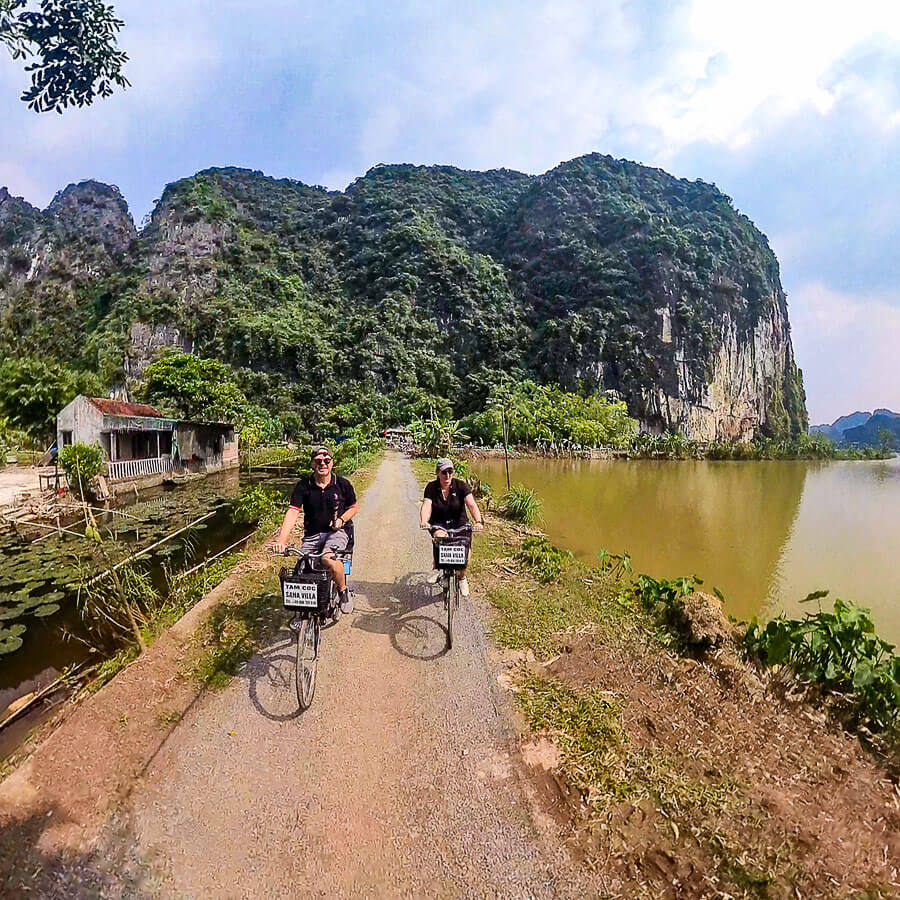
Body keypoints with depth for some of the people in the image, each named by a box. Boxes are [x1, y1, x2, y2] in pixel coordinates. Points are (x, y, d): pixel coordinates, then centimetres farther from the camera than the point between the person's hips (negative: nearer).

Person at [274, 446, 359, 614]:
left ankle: (344, 592, -5)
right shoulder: (303, 485, -4)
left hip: (336, 531, -3)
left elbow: (354, 506, 10)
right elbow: (292, 512, -13)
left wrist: (342, 519, -10)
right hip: (312, 534, 3)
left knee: (328, 559, -33)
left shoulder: (342, 484, -4)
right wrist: (281, 540, -25)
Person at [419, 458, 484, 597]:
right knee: (440, 537, -35)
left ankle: (462, 578, 10)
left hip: (459, 523, 0)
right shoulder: (431, 487, -4)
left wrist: (478, 521, -38)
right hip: (439, 525, 0)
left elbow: (471, 504, -20)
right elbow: (427, 506, -18)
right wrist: (424, 521, -40)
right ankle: (436, 569, -12)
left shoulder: (461, 486, -8)